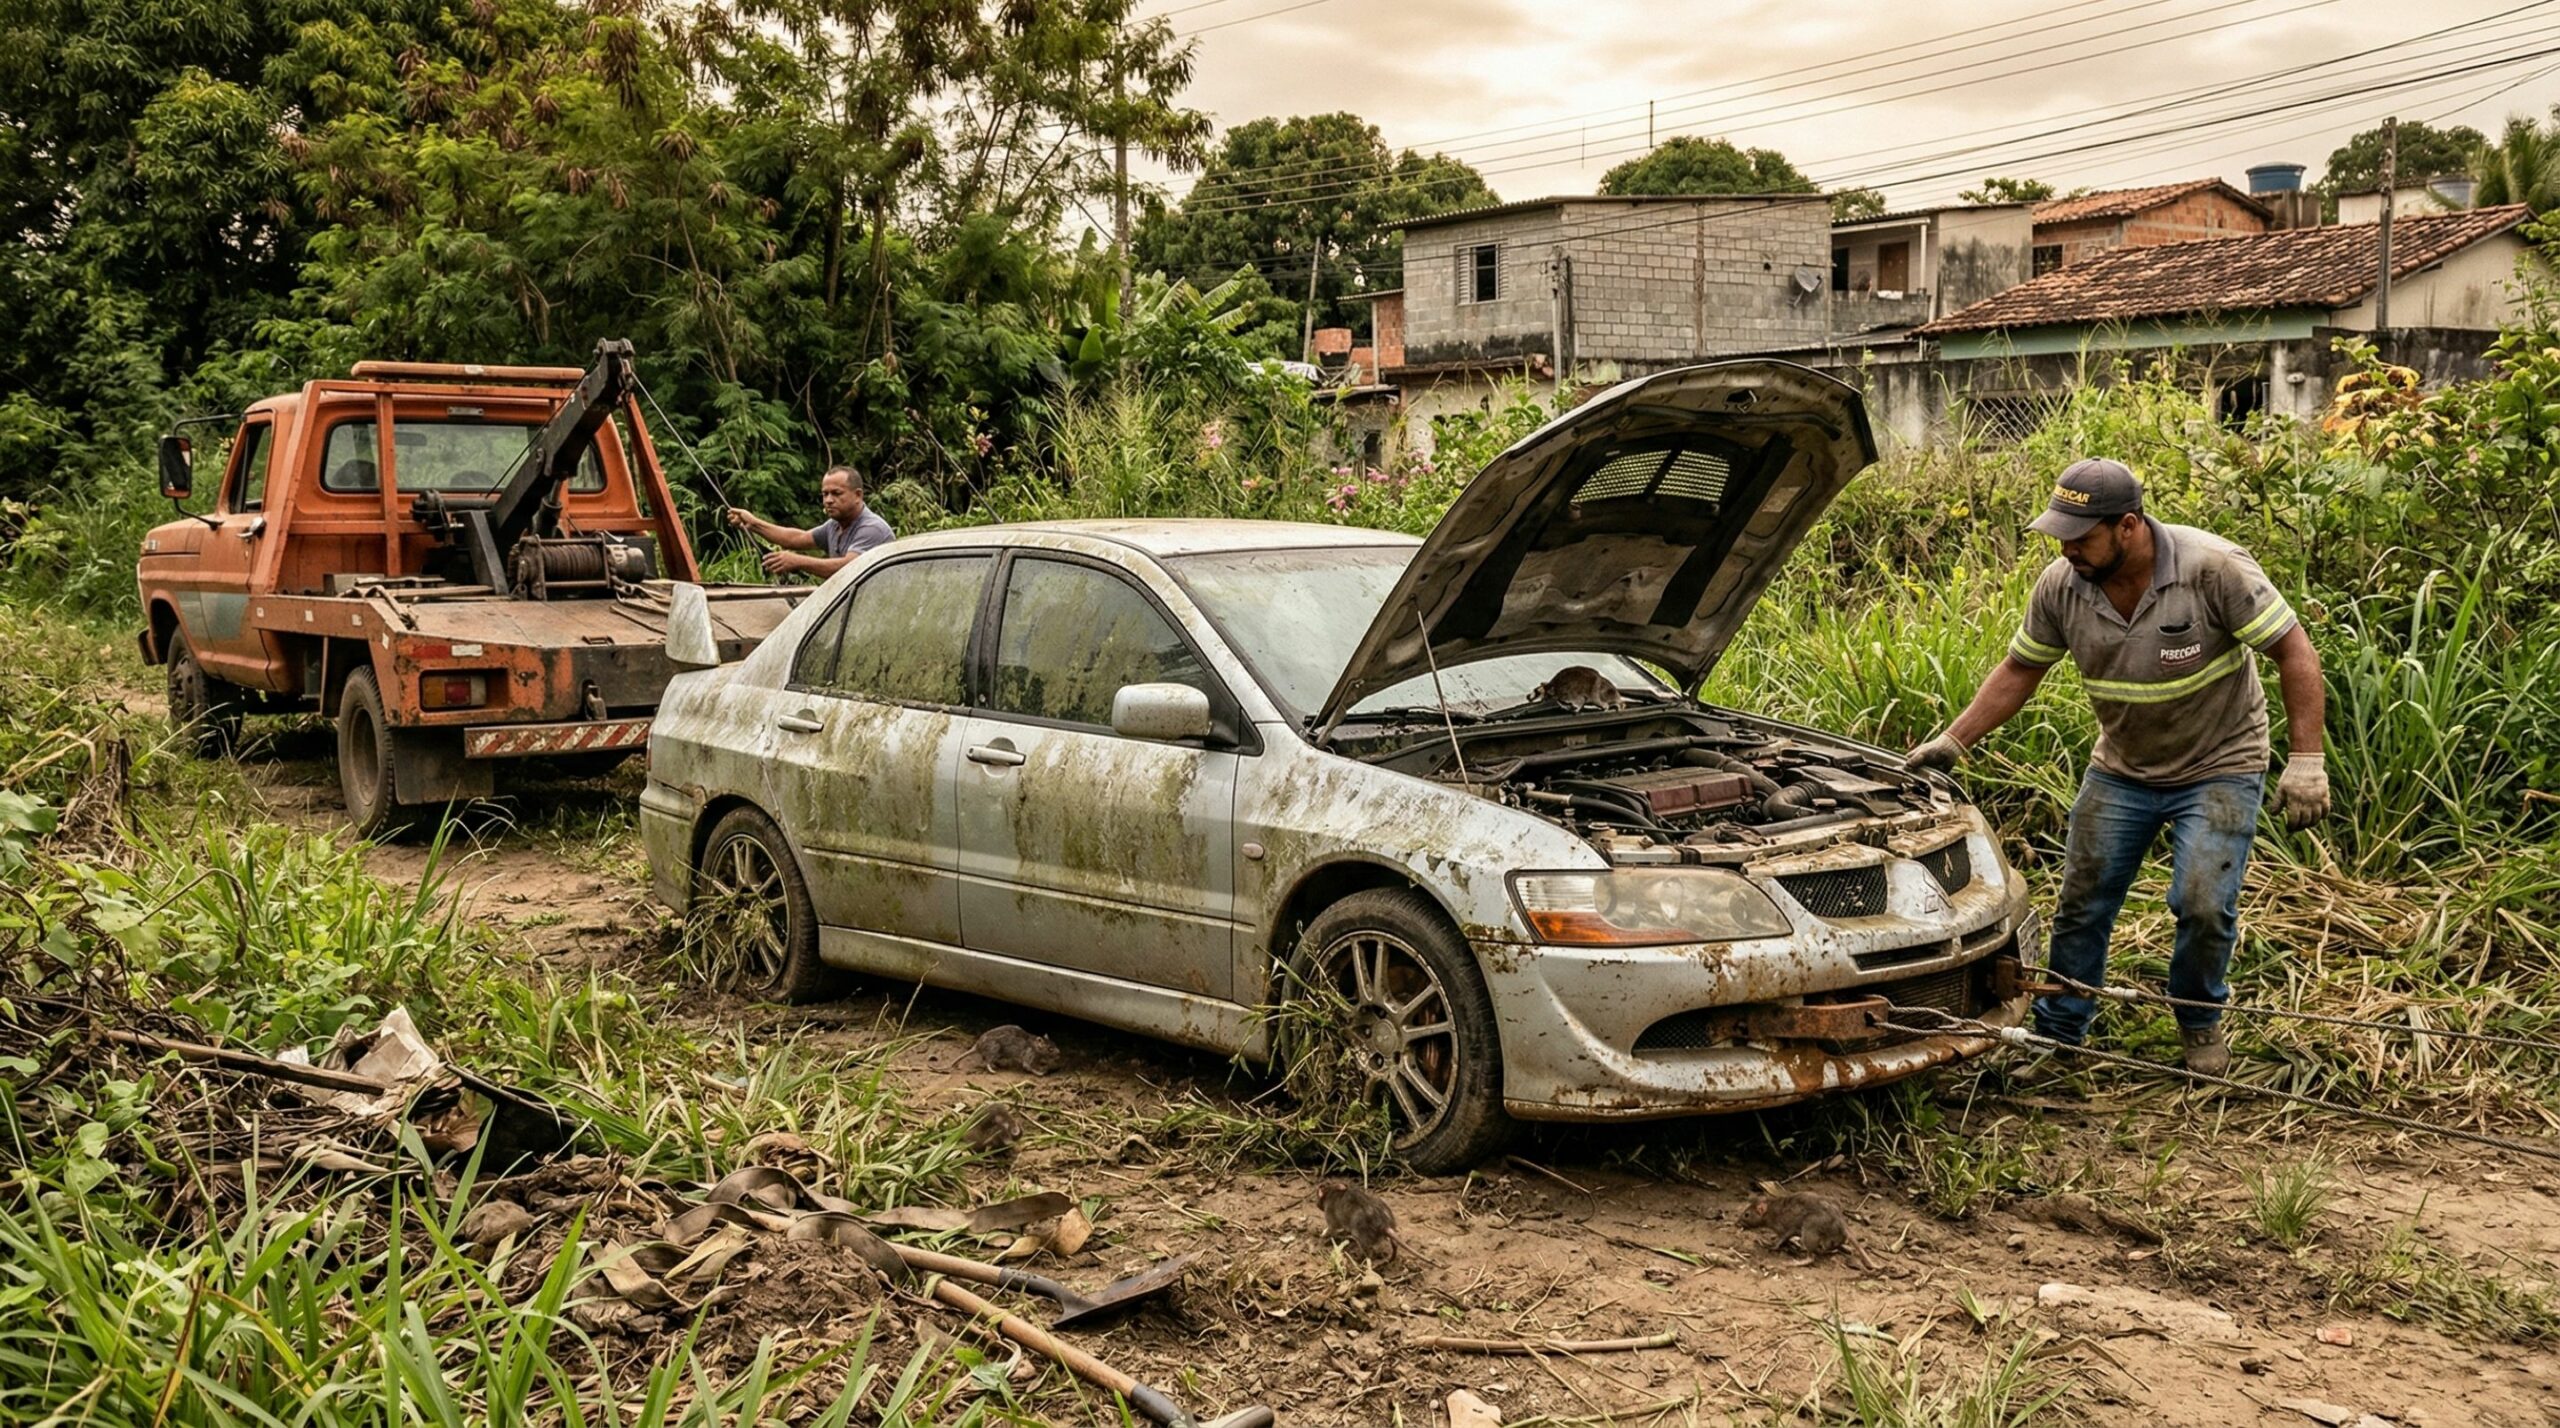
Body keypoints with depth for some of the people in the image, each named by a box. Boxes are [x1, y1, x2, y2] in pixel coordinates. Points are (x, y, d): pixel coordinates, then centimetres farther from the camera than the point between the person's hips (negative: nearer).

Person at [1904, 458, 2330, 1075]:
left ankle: (2200, 1023, 16)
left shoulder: (2213, 568, -25)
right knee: (2081, 902, 6)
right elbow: (2019, 670, 2)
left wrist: (2306, 759, -25)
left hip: (2219, 768, -4)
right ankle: (2057, 1031, 23)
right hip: (2121, 769, 4)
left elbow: (2294, 652, -20)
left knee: (2203, 905, -13)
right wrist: (1952, 741, -5)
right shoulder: (2061, 585, -13)